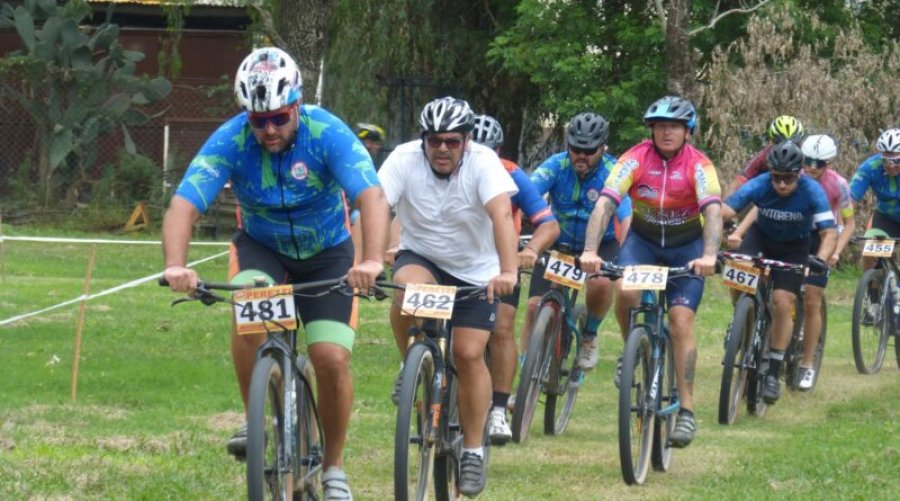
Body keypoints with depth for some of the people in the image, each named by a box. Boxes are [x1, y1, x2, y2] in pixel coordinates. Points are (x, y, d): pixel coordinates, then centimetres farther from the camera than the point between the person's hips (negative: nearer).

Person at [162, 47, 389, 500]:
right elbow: (184, 204, -31)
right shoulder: (230, 140, -23)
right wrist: (175, 265, -51)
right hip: (262, 246, 1)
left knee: (332, 360, -13)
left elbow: (371, 196, -38)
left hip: (326, 253, -1)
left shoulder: (328, 134, -27)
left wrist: (372, 261, -56)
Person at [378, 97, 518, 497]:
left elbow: (502, 214, -37)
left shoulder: (483, 163, -23)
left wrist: (508, 272, -52)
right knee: (407, 290, -34)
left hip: (475, 269, -1)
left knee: (469, 355, -9)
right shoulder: (405, 159, -20)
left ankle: (473, 450, 7)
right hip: (421, 256, 1)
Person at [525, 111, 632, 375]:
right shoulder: (557, 165, -19)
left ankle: (589, 336, -2)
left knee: (601, 282, -32)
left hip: (600, 244, -2)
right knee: (535, 306, -12)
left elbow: (626, 218, -33)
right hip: (559, 243, 2)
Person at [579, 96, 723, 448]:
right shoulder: (635, 159, -19)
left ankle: (686, 410, -10)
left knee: (681, 318, -14)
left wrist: (709, 255, -52)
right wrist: (590, 251, -43)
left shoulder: (698, 165, -20)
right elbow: (604, 205, -28)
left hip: (686, 245, -1)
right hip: (643, 238, 1)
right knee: (626, 292, -29)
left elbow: (713, 211, -33)